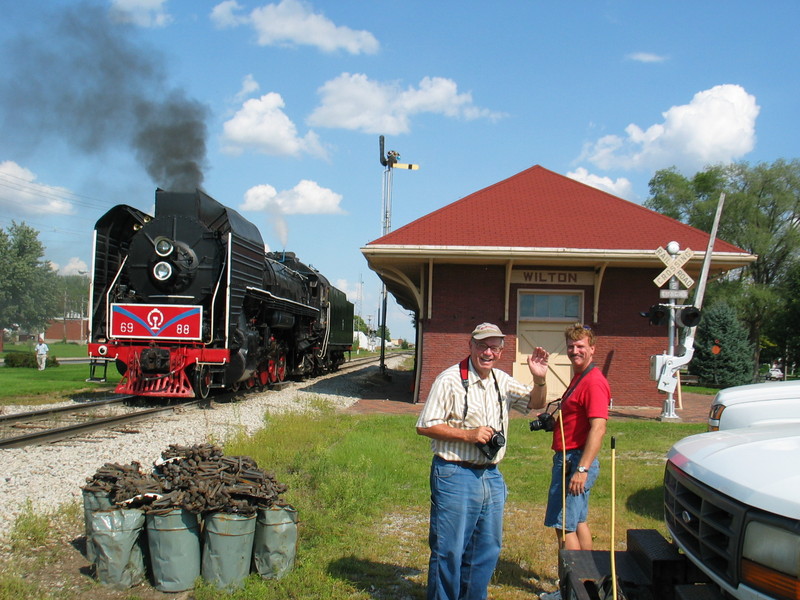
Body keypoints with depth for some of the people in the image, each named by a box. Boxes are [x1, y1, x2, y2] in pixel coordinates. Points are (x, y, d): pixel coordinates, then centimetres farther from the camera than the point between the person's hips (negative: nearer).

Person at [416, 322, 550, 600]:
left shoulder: (502, 381, 10)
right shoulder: (450, 380, -11)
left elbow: (533, 402, 20)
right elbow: (425, 426, -11)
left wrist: (540, 380, -1)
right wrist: (468, 434, -18)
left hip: (492, 477, 7)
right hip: (455, 476, -7)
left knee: (487, 549, 15)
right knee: (449, 551, -1)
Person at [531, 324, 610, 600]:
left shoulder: (593, 382, -17)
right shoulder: (579, 378, 16)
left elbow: (598, 428, -25)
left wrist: (582, 469, -29)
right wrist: (554, 419, 10)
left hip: (576, 460, -11)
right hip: (566, 458, 11)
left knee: (564, 525, -7)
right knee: (578, 522, 18)